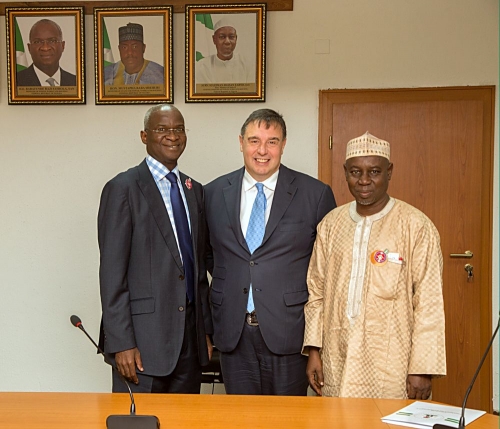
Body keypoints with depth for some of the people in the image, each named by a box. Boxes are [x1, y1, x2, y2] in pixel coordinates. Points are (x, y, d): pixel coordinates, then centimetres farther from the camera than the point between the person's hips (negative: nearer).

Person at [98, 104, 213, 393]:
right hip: (144, 335, -6)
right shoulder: (123, 188, -7)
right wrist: (121, 343, -15)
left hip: (190, 335, 6)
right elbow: (112, 272, -11)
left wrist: (206, 329, 14)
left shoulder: (194, 190, 14)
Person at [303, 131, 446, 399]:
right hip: (337, 364, 4)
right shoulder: (331, 224, 7)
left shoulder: (416, 226, -6)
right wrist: (314, 351, 5)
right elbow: (317, 291, 9)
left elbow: (429, 303, -8)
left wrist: (422, 369, -10)